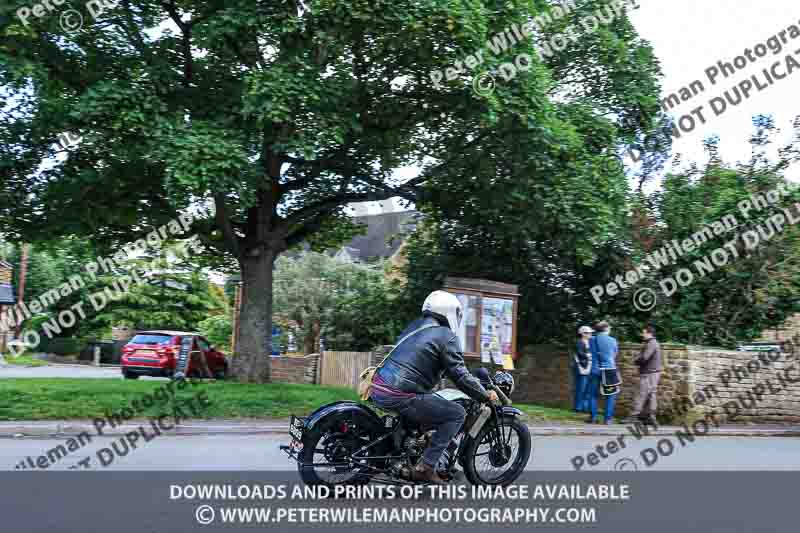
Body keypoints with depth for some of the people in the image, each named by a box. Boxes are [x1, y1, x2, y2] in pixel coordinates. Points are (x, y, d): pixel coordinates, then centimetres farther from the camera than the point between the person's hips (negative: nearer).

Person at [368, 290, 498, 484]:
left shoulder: (415, 326, 19)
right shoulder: (447, 336, -4)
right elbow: (460, 375, -9)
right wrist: (486, 395, 3)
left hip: (378, 389, 9)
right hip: (400, 396, -9)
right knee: (457, 414, 0)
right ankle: (425, 467, -5)